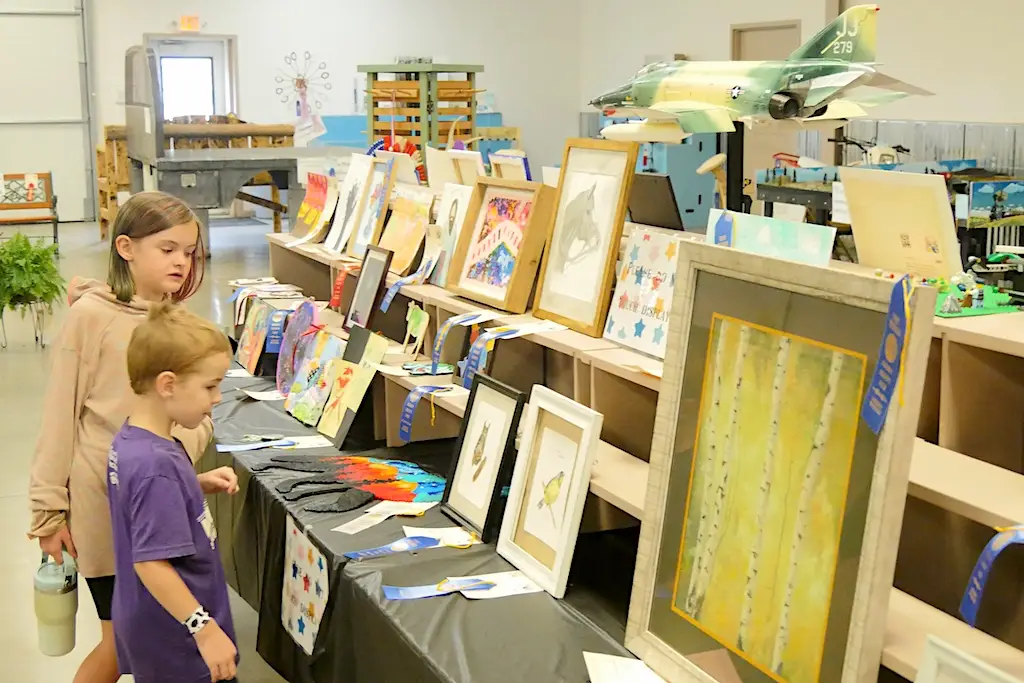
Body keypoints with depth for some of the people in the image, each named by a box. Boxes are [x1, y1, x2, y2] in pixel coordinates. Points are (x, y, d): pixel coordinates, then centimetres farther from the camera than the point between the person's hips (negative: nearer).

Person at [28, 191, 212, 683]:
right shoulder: (91, 315, -11)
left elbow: (200, 416, 9)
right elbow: (60, 416, -8)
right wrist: (50, 511, -6)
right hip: (106, 503, -5)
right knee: (123, 643, 2)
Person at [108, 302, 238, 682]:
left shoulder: (130, 440, 0)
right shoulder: (156, 464, -28)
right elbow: (151, 562, -30)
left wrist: (202, 485, 3)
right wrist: (205, 629, -26)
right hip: (174, 641, -9)